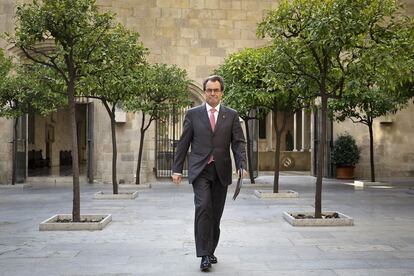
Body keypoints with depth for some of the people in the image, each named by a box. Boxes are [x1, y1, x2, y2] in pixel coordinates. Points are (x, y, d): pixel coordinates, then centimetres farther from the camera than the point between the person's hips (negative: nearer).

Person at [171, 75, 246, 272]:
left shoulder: (231, 115, 8)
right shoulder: (193, 114, 6)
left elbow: (238, 142, 3)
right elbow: (183, 143, 6)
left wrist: (241, 165, -13)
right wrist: (177, 169, 1)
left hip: (221, 171, 2)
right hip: (200, 169, -2)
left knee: (216, 213, 8)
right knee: (203, 208, -16)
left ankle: (211, 250, 23)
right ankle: (204, 255, -11)